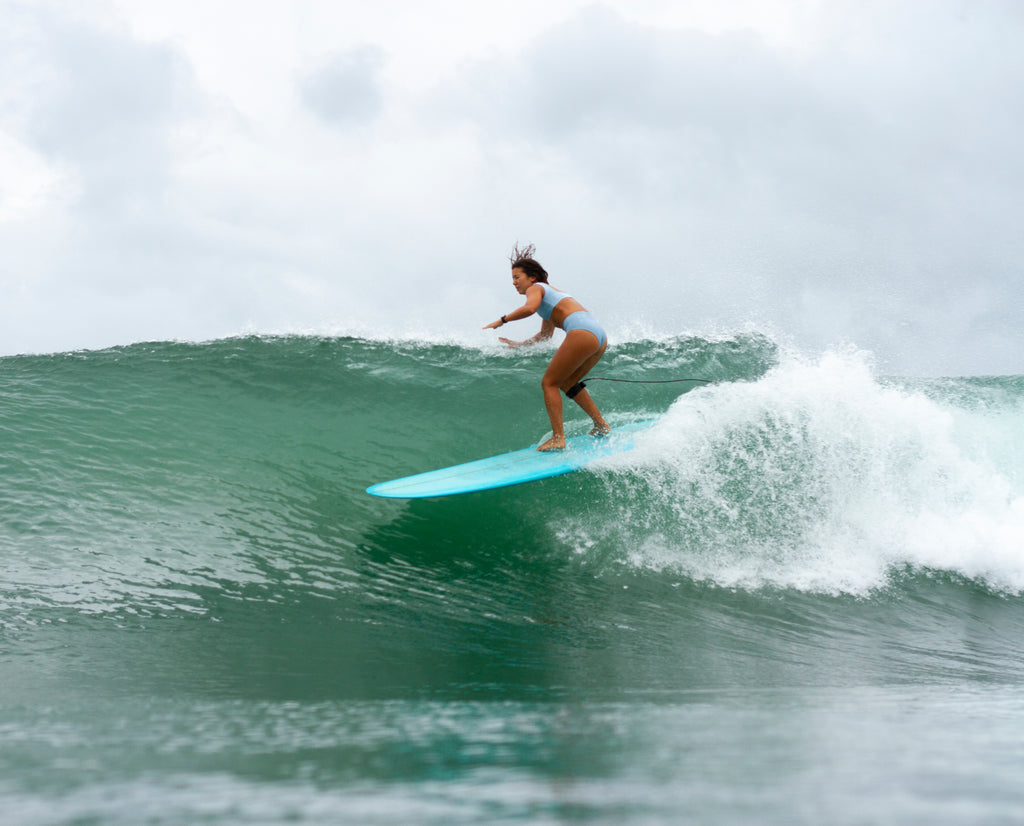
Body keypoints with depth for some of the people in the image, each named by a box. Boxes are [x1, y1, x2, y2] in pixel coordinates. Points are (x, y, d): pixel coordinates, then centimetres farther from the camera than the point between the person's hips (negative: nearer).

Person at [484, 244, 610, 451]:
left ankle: (558, 438, -10)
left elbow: (529, 308, -18)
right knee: (567, 383, 26)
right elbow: (545, 335, 43)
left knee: (549, 383, 0)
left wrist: (502, 320, -9)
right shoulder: (551, 294, 33)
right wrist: (518, 344, 47)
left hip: (582, 333, -9)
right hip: (600, 337, 9)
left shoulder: (536, 288, 7)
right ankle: (601, 425, 25)